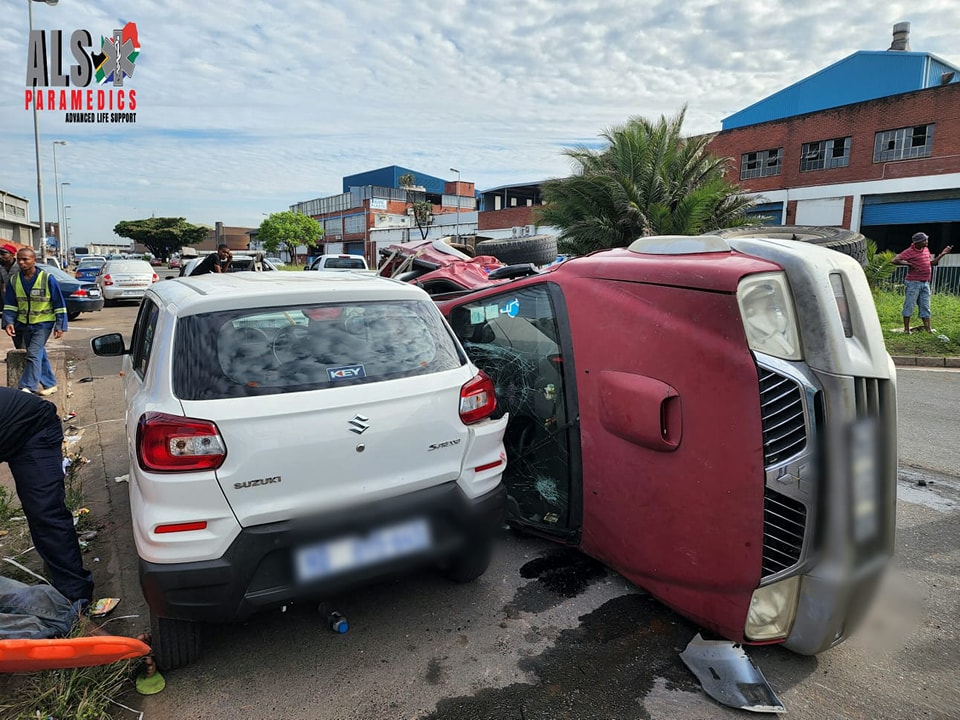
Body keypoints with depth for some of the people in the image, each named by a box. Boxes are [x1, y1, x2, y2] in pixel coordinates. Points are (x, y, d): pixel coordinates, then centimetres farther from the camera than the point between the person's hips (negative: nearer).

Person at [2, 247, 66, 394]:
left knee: (33, 354, -15)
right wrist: (8, 322, -10)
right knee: (39, 355, 12)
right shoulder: (14, 281, 3)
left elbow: (59, 304, -7)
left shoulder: (47, 279, -10)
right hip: (23, 324, 5)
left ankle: (27, 387, -14)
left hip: (43, 323, -5)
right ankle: (50, 384, 23)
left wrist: (60, 326, -10)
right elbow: (9, 305, 7)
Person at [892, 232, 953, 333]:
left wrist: (942, 254, 20)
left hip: (925, 283, 8)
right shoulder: (909, 252, -11)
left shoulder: (926, 250, 13)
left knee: (925, 306, 9)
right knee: (909, 305, -2)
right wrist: (909, 264, -22)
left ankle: (928, 329, 13)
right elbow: (894, 261, -21)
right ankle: (906, 329, 4)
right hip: (914, 283, -7)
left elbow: (931, 263, 26)